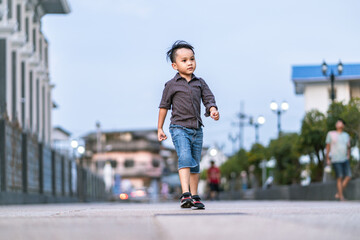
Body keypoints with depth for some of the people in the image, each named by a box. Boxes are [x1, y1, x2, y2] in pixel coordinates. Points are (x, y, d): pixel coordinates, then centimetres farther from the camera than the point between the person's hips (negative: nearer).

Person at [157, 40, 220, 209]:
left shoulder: (200, 83, 11)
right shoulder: (172, 85, 1)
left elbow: (209, 99, 5)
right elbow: (164, 106, 7)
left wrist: (213, 111, -18)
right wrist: (159, 128, 9)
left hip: (197, 129, 5)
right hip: (179, 128, -4)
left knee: (195, 164, 9)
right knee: (185, 158, -23)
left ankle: (194, 197, 19)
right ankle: (185, 195, -30)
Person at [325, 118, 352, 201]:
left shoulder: (346, 135, 12)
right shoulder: (331, 134, 1)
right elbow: (328, 146, 4)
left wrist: (348, 156, 10)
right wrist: (327, 159, 2)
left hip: (345, 159, 5)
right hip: (336, 160, -5)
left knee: (348, 176, -5)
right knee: (340, 177, -10)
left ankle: (338, 194, 8)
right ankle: (341, 197, -5)